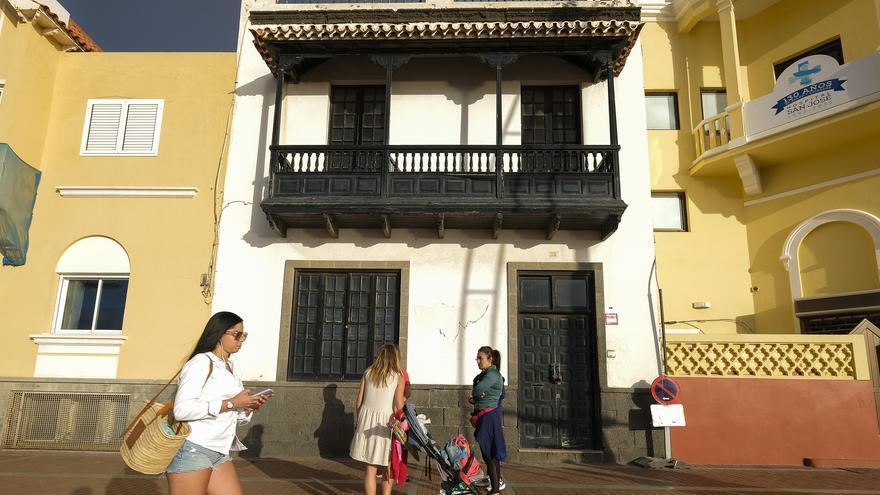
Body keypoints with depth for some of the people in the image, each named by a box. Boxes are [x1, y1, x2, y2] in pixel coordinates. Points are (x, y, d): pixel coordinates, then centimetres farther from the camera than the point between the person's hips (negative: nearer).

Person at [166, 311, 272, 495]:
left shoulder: (228, 368, 18)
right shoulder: (201, 362, -8)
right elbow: (182, 409, -21)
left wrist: (249, 407, 1)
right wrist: (231, 403, -18)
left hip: (219, 453, 8)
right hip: (192, 451, -8)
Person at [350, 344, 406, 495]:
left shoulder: (368, 373, 7)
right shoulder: (398, 377, -2)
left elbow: (358, 402, 8)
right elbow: (398, 407, -9)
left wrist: (358, 421, 18)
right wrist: (403, 400, 10)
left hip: (366, 420, 3)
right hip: (385, 423, -3)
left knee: (370, 467, 8)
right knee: (388, 468, 14)